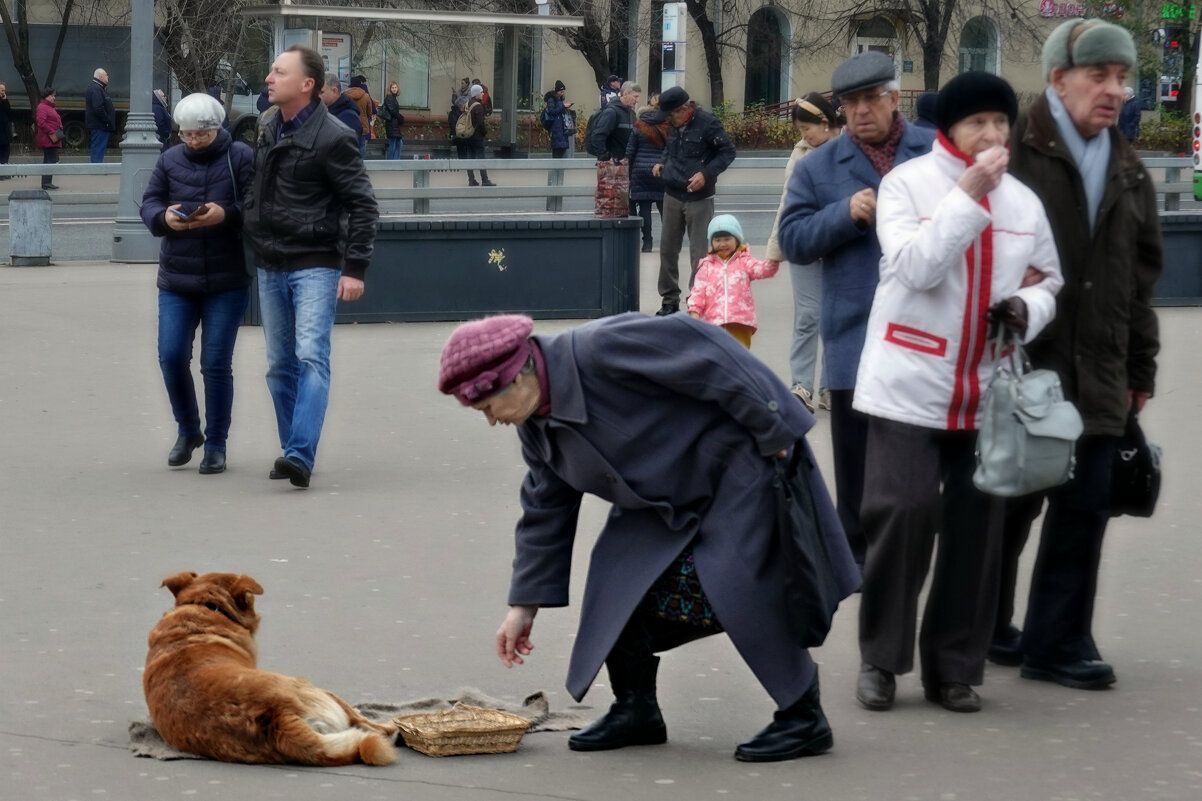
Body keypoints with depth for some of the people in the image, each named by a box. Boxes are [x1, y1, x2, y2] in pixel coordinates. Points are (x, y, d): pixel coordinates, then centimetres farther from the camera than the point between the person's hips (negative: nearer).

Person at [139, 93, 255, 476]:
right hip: (177, 277, 3)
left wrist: (227, 214, -25)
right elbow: (149, 204, 6)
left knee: (216, 364, -1)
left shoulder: (241, 157, -3)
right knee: (171, 356, -2)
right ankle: (188, 430, 22)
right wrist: (164, 217, -15)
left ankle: (216, 444, 12)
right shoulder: (170, 160, 7)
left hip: (228, 281, -3)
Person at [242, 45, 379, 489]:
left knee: (311, 357, -16)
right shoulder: (265, 127, 9)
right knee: (279, 366, 10)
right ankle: (293, 452, 19)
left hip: (315, 265, -7)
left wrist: (354, 268, -15)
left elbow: (363, 206, -11)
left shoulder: (333, 138, -12)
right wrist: (249, 226, 16)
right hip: (269, 266, 7)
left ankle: (300, 455, -24)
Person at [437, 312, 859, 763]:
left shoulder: (601, 349, -28)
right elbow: (545, 511, 11)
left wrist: (772, 433, -24)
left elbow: (702, 350, -28)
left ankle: (802, 718, -4)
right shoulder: (538, 427, 1)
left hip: (740, 465, -9)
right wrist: (525, 605, 12)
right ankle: (636, 711, 11)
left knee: (738, 591, -16)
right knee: (618, 575, -2)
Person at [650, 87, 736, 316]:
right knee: (667, 249, 10)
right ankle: (669, 301, 21)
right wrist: (662, 164, 8)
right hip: (672, 196, 7)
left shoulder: (707, 123, -13)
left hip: (699, 199, -7)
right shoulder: (675, 125, 9)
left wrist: (706, 174, -19)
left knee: (699, 253, -3)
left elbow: (728, 151, -10)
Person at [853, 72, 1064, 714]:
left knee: (976, 525, 4)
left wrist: (1028, 307, -5)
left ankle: (955, 667, 15)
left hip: (987, 391, 4)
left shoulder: (1024, 202, 8)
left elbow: (1052, 282, 18)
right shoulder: (906, 183, -3)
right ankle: (882, 658, 8)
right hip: (910, 386, -4)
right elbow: (914, 267, -17)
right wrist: (969, 193, -18)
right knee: (903, 513, -9)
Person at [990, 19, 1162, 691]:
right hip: (1020, 367, -5)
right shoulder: (1014, 156, -7)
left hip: (1097, 376, 5)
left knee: (1084, 510, 3)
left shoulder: (1129, 174, 14)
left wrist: (1141, 368, 16)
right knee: (1009, 505, 6)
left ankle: (1059, 641, 11)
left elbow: (1142, 277, 18)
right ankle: (982, 629, 21)